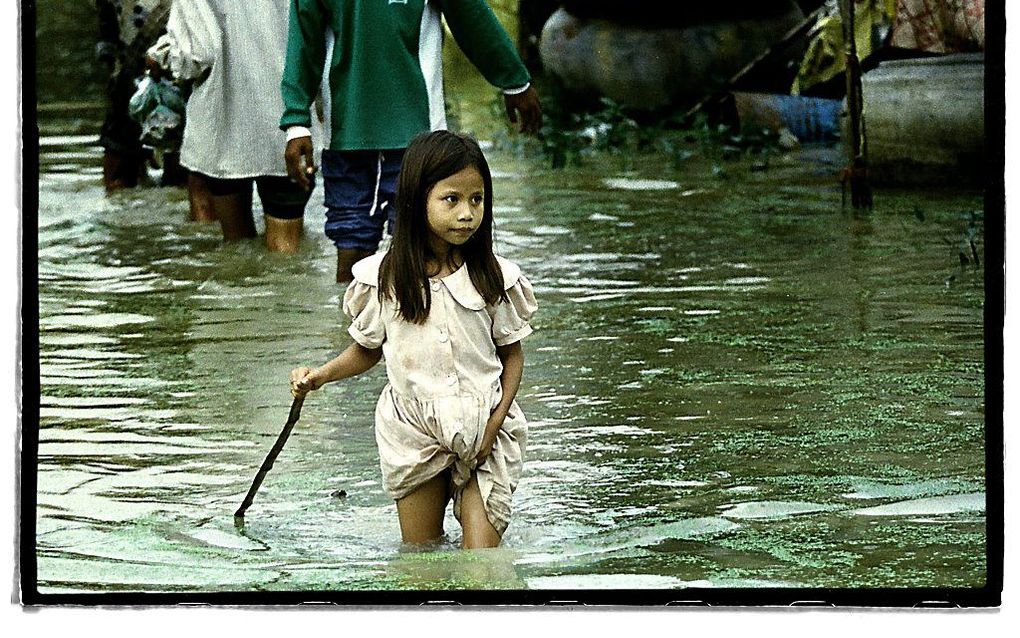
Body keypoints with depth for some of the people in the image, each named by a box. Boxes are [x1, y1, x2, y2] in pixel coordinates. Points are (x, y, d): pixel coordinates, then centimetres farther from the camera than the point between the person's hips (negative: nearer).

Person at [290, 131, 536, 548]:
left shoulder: (494, 276, -7)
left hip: (484, 431, -1)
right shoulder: (383, 278, -6)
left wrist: (494, 422, -9)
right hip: (414, 431, 1)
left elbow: (512, 354, 2)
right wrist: (320, 375, -8)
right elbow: (368, 349, 8)